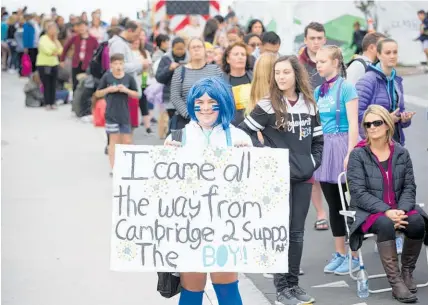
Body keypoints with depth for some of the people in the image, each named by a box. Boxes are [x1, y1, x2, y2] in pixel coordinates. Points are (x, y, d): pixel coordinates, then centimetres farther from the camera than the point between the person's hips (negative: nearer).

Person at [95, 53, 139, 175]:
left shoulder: (129, 78, -1)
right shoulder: (107, 77, -4)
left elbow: (137, 95, 5)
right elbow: (97, 94, 2)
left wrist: (126, 90, -12)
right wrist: (109, 89, -14)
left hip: (125, 114, 2)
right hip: (111, 114, -2)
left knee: (127, 142, 5)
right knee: (114, 140, 1)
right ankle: (113, 168, 7)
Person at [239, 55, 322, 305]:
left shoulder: (310, 105, 8)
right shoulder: (267, 106, -5)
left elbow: (318, 139, 17)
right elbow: (244, 132, -6)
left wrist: (313, 163, 4)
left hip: (304, 178, 4)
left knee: (297, 233, 9)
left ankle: (293, 284, 18)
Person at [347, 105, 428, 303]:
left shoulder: (401, 153, 8)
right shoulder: (358, 155, -3)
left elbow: (409, 187, 4)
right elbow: (359, 192, -11)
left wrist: (401, 210, -17)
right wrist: (386, 211, -22)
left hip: (399, 209, 3)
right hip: (369, 212, -3)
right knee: (385, 225, -35)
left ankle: (407, 271, -4)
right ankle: (395, 281, -28)